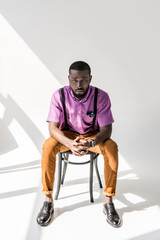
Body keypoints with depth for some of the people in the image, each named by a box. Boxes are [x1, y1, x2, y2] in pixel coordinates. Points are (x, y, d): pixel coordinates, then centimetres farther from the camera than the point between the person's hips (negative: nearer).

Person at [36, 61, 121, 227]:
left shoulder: (101, 96, -18)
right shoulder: (59, 95, -17)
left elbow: (106, 129, -19)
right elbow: (52, 127, -21)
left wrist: (92, 143, -41)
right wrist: (70, 144, -42)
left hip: (93, 136, 0)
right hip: (67, 135, 1)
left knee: (112, 147, -30)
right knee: (48, 146, -29)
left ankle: (108, 202, -16)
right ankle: (48, 201, -14)